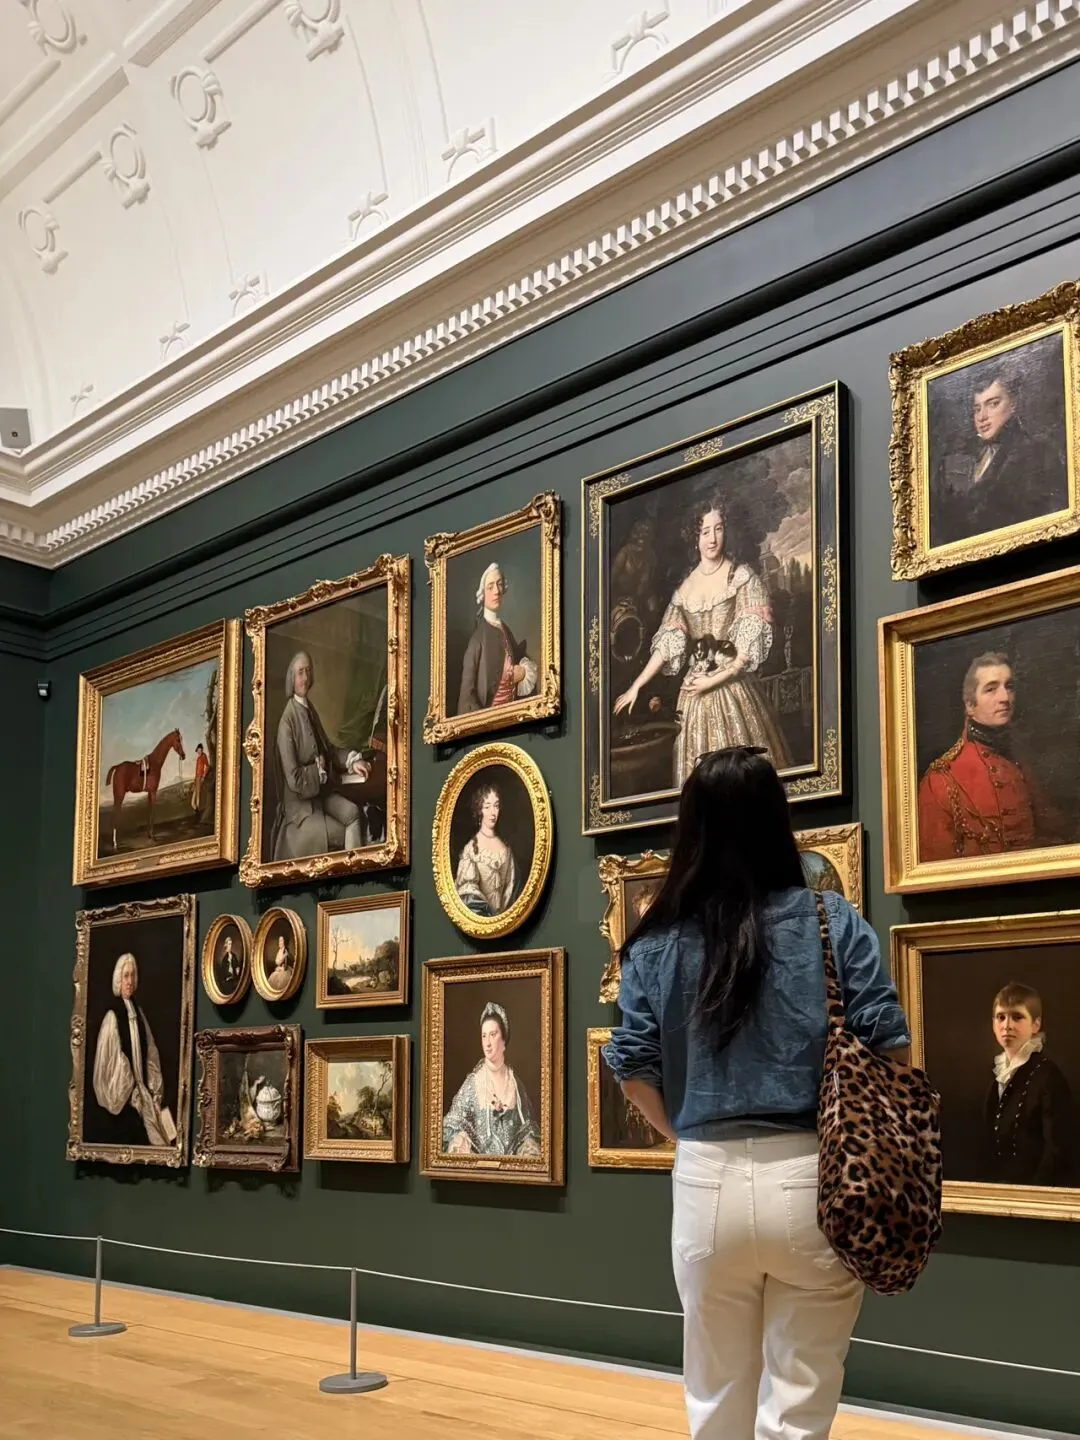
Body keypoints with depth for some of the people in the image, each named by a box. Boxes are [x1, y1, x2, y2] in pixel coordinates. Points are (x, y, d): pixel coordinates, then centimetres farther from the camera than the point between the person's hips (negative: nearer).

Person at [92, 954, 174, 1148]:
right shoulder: (112, 1017, -10)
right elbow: (107, 1061, -13)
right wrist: (129, 1092, -12)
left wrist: (155, 1093, 5)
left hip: (141, 1095, 6)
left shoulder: (139, 1012, 10)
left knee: (142, 1142, 6)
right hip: (122, 1097, -6)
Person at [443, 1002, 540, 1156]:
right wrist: (460, 1142, -21)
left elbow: (527, 1126, 14)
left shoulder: (514, 1083, 8)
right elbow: (453, 1124, -1)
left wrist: (529, 1147, -6)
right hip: (479, 1161, -1)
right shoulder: (473, 1082, 3)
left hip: (512, 1160, 1)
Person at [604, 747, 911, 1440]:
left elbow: (635, 1070, 2)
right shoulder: (832, 919, -3)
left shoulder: (658, 941, 2)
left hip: (706, 1184, 2)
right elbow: (890, 1047, -4)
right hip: (810, 1181, -1)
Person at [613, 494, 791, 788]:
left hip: (733, 689, -4)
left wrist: (715, 679, -13)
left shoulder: (742, 577, -3)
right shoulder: (685, 589, 9)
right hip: (695, 692, 4)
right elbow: (666, 644, 11)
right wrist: (636, 686, 7)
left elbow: (752, 644, -9)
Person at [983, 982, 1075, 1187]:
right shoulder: (1001, 1074, 10)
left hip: (1031, 1191, -7)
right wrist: (986, 1182, 6)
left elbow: (1060, 1153, -17)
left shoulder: (1048, 1077, -14)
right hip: (997, 1188, 7)